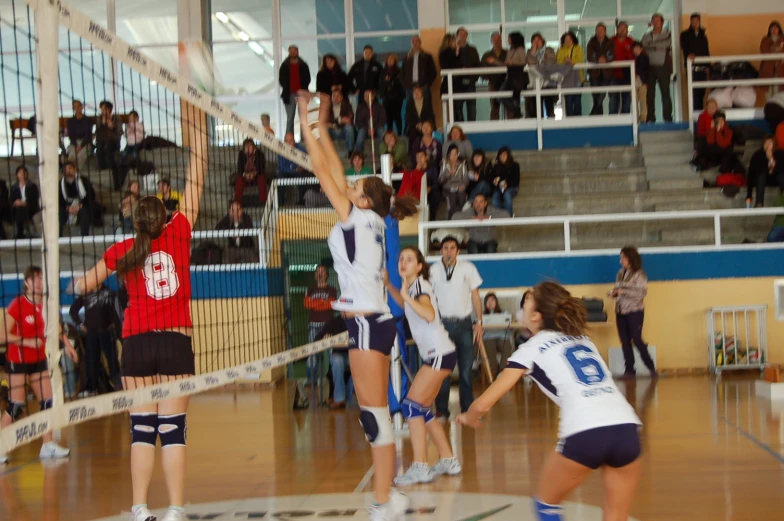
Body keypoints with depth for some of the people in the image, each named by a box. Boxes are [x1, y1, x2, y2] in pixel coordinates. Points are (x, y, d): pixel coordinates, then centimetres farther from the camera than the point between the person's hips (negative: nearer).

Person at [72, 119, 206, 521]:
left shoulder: (121, 251, 5)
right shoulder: (178, 235, 1)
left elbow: (83, 286, 17)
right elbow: (194, 187, 7)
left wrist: (75, 286, 40)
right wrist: (197, 144, 14)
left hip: (137, 344, 1)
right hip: (176, 342, -1)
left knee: (142, 428, 4)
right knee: (173, 428, -1)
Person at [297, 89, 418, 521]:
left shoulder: (360, 219, -8)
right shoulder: (367, 222, 13)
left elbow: (323, 171, -7)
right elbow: (335, 172, 18)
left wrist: (306, 120, 0)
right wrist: (321, 125, 21)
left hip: (367, 323, -9)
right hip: (373, 322, 9)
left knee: (374, 413, -8)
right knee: (375, 412, 13)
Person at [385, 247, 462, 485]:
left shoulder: (420, 285, -13)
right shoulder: (412, 287, 13)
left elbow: (429, 315, -32)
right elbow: (405, 305, 37)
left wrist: (407, 296, -36)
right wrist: (388, 285, 25)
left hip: (440, 354, -10)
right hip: (435, 355, 10)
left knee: (412, 405, -14)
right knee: (423, 410, 12)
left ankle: (420, 468, -16)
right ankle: (448, 461, 19)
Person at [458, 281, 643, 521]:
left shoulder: (531, 349, 13)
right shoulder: (583, 340, 27)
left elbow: (483, 404, 14)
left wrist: (468, 417, 33)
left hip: (585, 436, -4)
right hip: (627, 430, 5)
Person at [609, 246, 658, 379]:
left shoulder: (639, 274, -9)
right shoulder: (620, 273, 10)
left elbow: (642, 292, -17)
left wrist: (623, 292, -21)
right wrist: (614, 293, -5)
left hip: (634, 312, -6)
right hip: (620, 312, 6)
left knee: (637, 340, -6)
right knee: (625, 341, 5)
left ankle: (651, 368, 7)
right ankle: (629, 370, 10)